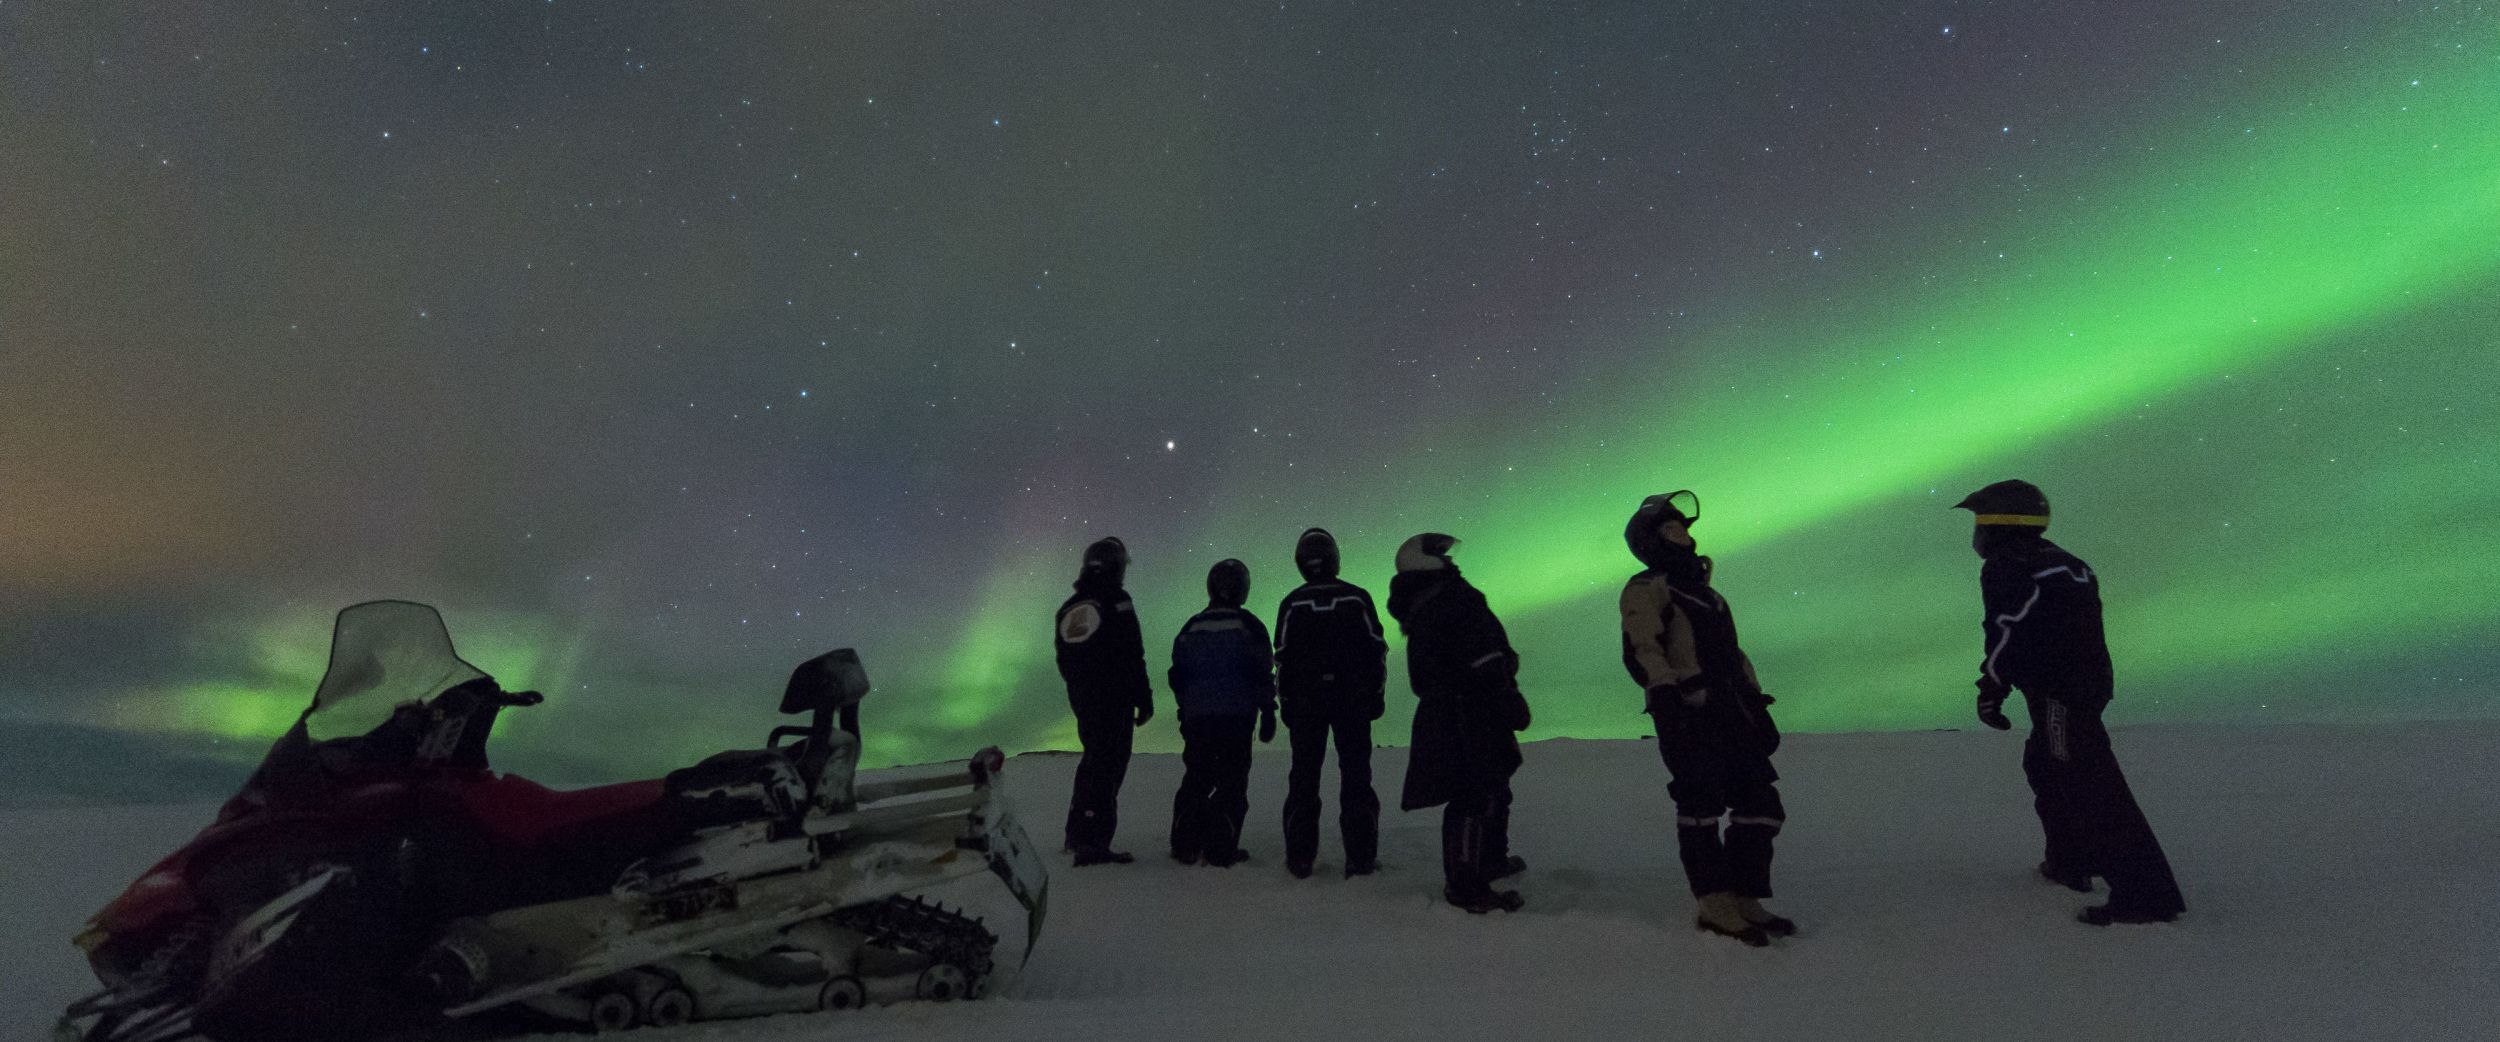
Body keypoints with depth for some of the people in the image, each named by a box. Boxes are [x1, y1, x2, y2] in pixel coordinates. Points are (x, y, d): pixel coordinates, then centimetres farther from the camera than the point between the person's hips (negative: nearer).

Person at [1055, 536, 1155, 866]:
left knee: (1092, 762, 20)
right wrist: (1144, 699, -8)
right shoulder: (1117, 603, -12)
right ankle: (1093, 843, -4)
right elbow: (1133, 658, -14)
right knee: (1108, 768, -3)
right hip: (1115, 701, -7)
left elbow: (1064, 664, 15)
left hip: (1082, 701, 7)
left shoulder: (1068, 608, 10)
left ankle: (1077, 834, 30)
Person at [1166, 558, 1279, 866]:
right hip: (1237, 716, -4)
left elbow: (1177, 674, 13)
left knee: (1195, 780, 13)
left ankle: (1185, 846, 13)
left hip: (1197, 715, 4)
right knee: (1232, 782, 3)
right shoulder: (1249, 626, -4)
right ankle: (1221, 850, 0)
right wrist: (1268, 713, 2)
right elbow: (1263, 674, -5)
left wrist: (1183, 712, 22)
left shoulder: (1192, 627, 8)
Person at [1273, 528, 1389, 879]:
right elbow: (1376, 648, 0)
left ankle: (1299, 857, 9)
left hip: (1305, 700, 1)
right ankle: (1361, 857, 5)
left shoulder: (1292, 604, -2)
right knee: (1355, 775, 6)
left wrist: (1285, 700, 10)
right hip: (1353, 698, 0)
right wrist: (1376, 691, 10)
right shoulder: (1357, 598, -3)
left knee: (1304, 776, 8)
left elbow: (1283, 656, 1)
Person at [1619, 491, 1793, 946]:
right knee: (1701, 805, -7)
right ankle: (1715, 903, 2)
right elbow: (1641, 651, -14)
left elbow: (1733, 654, 28)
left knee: (1761, 805, 6)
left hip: (1730, 716, 9)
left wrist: (1758, 707, 22)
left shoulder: (1703, 591, 27)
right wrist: (1665, 701, -26)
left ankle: (1743, 900, 14)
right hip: (1690, 717, -8)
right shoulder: (1646, 589, -1)